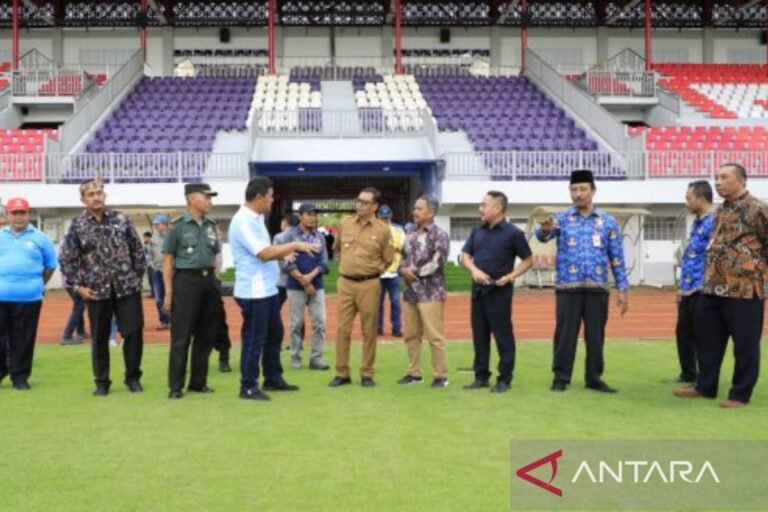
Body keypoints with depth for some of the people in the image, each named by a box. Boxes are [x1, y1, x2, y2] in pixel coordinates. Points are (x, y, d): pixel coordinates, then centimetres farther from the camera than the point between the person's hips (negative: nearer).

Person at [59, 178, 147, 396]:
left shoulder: (121, 220, 2)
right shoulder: (77, 226, 0)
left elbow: (138, 250, 8)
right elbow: (67, 259, 2)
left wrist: (138, 276, 5)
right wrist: (77, 286, -3)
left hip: (127, 287, 0)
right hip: (96, 290, 0)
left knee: (134, 332, 0)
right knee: (99, 338, 8)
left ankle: (133, 377, 16)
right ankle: (102, 382, 21)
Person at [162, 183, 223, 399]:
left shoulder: (211, 226, 12)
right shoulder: (179, 226, -3)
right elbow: (167, 260, -4)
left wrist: (214, 282, 10)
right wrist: (169, 292, -9)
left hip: (209, 281, 6)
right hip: (186, 280, -5)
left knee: (206, 335, 9)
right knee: (181, 336, -2)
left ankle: (198, 382, 19)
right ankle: (176, 386, 5)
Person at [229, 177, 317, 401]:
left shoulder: (256, 219, 14)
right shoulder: (243, 221, -18)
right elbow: (265, 253, -24)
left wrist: (285, 252, 5)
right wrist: (294, 245, -16)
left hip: (268, 289, 10)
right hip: (254, 292, -10)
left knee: (275, 334, 17)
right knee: (255, 339, -1)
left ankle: (273, 378, 30)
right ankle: (248, 387, 10)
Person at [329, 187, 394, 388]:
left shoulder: (383, 229, -3)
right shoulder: (344, 223, 6)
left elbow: (387, 259, 5)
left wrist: (371, 271, 2)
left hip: (369, 285, -2)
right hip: (345, 283, 3)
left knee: (369, 330, 4)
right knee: (343, 329, 4)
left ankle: (367, 374, 13)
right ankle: (342, 373, 12)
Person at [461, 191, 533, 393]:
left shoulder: (512, 233, -7)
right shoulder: (477, 231, 11)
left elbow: (528, 260, -2)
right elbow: (465, 256, 10)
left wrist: (511, 276, -16)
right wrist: (474, 270, -10)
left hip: (499, 291, -6)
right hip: (478, 290, 6)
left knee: (503, 336, -1)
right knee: (479, 335, 10)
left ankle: (504, 379, 7)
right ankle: (481, 377, 19)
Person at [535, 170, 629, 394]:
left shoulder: (608, 221, 7)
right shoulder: (562, 219, 3)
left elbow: (617, 258, 7)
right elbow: (543, 236, -18)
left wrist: (622, 289, 2)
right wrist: (545, 229, -43)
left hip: (597, 288, 1)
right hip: (568, 288, -1)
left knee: (595, 335, 7)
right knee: (565, 333, 1)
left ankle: (594, 378, 18)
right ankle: (561, 377, 10)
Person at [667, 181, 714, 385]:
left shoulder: (713, 223, -15)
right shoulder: (697, 223, 17)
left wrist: (704, 287, -20)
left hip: (701, 290, -9)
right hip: (688, 290, 9)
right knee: (683, 333, 15)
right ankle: (688, 374, 27)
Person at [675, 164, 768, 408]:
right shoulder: (719, 211, 14)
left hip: (745, 288, -8)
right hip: (713, 287, 8)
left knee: (744, 344, 2)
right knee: (707, 339, 14)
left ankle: (740, 394, 12)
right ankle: (705, 386, 27)